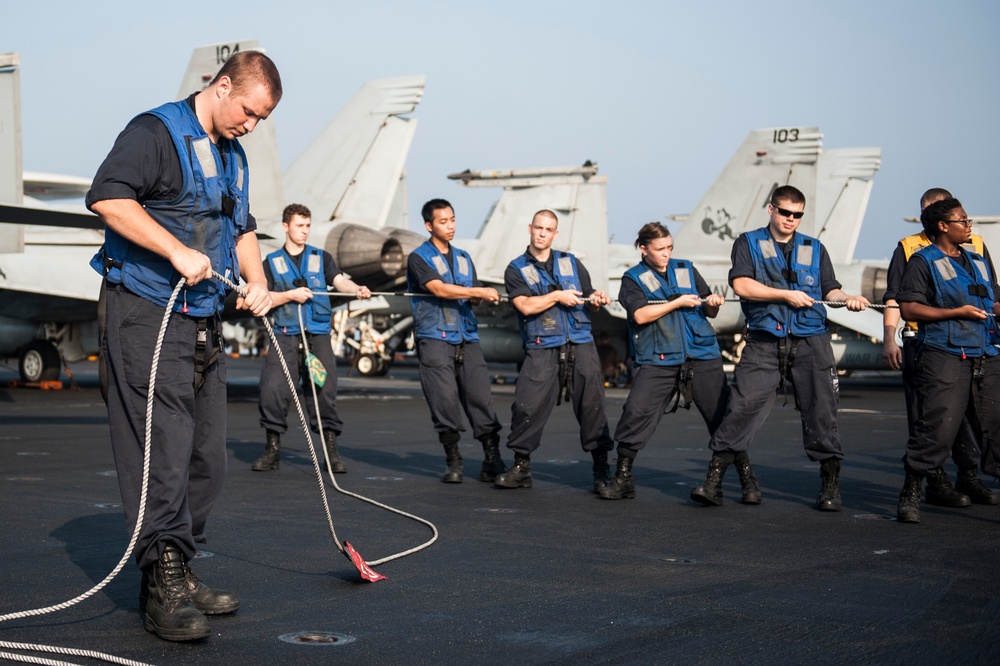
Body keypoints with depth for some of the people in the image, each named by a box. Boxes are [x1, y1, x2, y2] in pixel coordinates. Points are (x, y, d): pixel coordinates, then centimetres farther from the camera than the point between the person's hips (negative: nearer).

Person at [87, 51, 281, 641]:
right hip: (146, 317, -9)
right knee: (162, 450, -12)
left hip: (205, 323, 9)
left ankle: (180, 576, 18)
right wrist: (178, 251, -25)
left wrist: (257, 280, 9)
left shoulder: (233, 155, 20)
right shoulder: (157, 131, -8)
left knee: (207, 455, 9)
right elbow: (108, 197, -22)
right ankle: (164, 584, -8)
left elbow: (242, 227, 28)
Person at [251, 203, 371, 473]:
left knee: (324, 391, -5)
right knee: (272, 390, -11)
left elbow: (339, 280, -3)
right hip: (285, 336, 0)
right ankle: (272, 449, 2)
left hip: (318, 335, 1)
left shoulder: (322, 258, 14)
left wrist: (356, 289, -24)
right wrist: (290, 295, -11)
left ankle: (331, 451, 2)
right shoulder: (272, 262, 13)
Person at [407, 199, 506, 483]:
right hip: (435, 339, -4)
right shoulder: (419, 258, 1)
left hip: (467, 338, 4)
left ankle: (492, 461, -3)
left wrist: (477, 299, -8)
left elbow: (474, 298, 16)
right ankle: (453, 462, 3)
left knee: (481, 398, -5)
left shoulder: (463, 258, 19)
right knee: (445, 401, -7)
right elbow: (438, 289, -14)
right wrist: (479, 291, -19)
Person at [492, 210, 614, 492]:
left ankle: (601, 469, 6)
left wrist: (596, 299, -2)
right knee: (527, 406, -10)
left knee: (591, 405, -2)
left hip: (580, 344, 2)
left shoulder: (571, 263, 17)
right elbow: (525, 306, -7)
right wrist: (558, 296, -9)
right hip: (541, 348, -2)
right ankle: (521, 468, 4)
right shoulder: (516, 270, 8)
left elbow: (586, 300, 20)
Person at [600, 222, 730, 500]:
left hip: (702, 357, 2)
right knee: (636, 412, -16)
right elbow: (640, 315, -10)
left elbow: (710, 313, 18)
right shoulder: (633, 279, 7)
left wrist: (712, 304, -4)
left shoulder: (687, 270, 15)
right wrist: (678, 303, -10)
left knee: (723, 415, 0)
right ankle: (623, 478, -2)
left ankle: (747, 478, 11)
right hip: (657, 361, -2)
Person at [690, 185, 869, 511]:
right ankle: (714, 481, -6)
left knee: (821, 409, 1)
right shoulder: (748, 243, 9)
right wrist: (787, 294, -10)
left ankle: (831, 484, 12)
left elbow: (830, 289, 14)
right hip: (764, 341, -2)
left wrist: (848, 298, -8)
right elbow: (741, 285, -5)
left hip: (811, 340, 2)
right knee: (743, 406, -10)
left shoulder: (815, 249, 18)